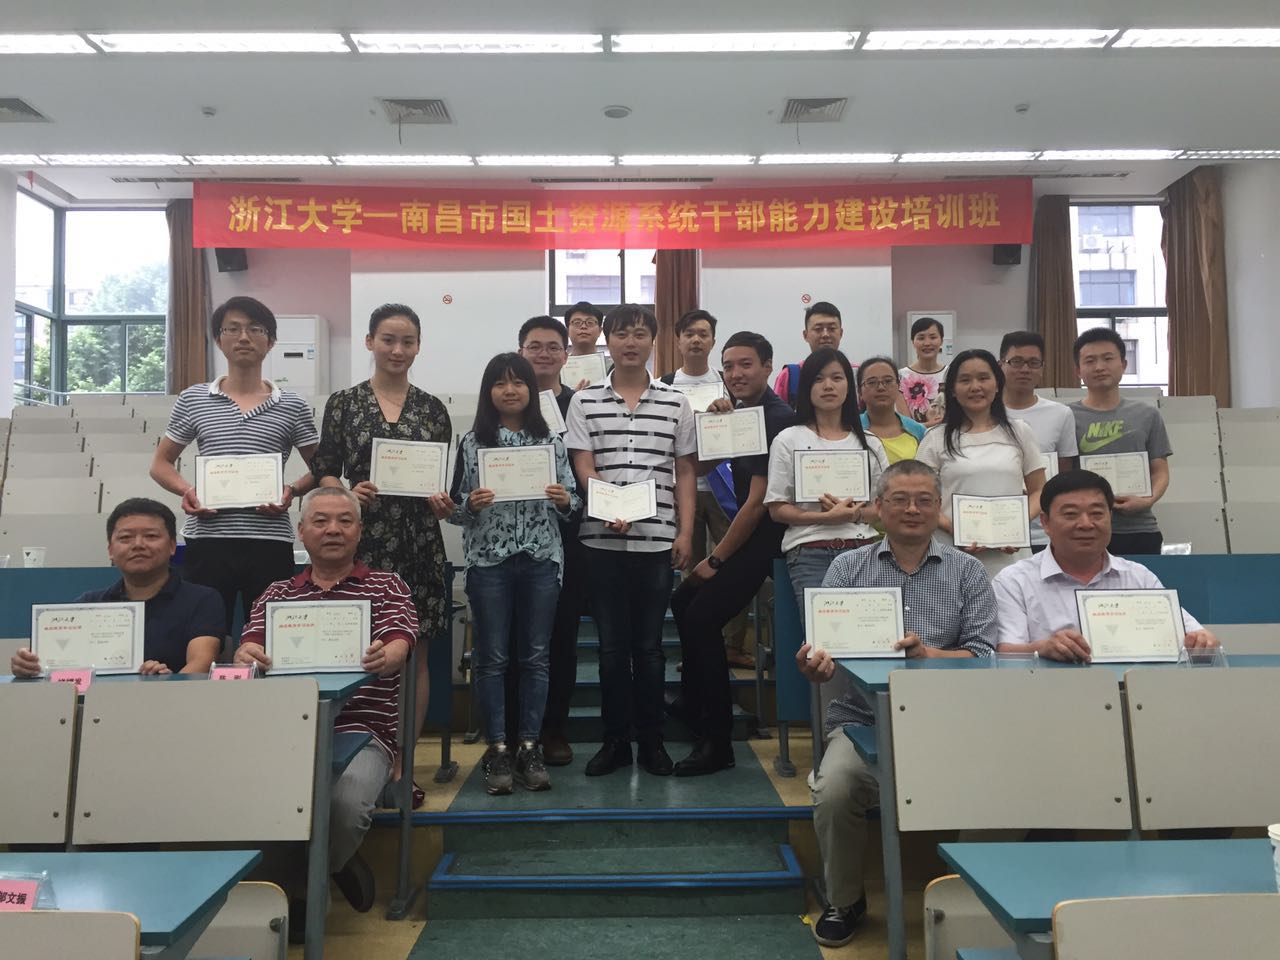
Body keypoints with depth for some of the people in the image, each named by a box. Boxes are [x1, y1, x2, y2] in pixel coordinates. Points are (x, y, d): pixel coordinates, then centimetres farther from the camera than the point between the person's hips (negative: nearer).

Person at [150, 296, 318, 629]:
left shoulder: (292, 406, 6)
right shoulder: (193, 400, 9)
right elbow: (161, 464, 15)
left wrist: (292, 490, -8)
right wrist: (186, 490, -5)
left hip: (271, 544, 0)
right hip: (207, 540, 1)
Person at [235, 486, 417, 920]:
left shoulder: (386, 586, 12)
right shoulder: (276, 593, 21)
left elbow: (399, 646, -6)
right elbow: (250, 648, 4)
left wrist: (383, 657, -32)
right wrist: (246, 656, -23)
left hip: (361, 732, -2)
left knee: (346, 803, -33)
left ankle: (325, 867, 7)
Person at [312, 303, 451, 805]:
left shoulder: (432, 408, 10)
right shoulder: (343, 404, 6)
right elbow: (324, 472, 4)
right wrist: (347, 493, -15)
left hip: (418, 543, 2)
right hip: (360, 542, -1)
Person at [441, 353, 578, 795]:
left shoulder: (551, 441, 6)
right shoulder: (472, 442, 3)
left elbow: (570, 502, 10)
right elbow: (455, 509, 5)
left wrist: (565, 500, -12)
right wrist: (471, 503, -16)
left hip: (541, 559, 1)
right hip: (489, 560, -1)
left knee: (535, 656, 6)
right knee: (492, 657, 3)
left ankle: (529, 749, 17)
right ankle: (497, 751, 13)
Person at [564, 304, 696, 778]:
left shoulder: (676, 403, 8)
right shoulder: (584, 401, 5)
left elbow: (685, 473, 9)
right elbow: (583, 468, -1)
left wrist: (685, 532, 1)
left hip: (657, 540, 0)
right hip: (603, 539, 0)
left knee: (649, 645, 7)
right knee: (612, 644, 7)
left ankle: (651, 740, 20)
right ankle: (616, 739, 19)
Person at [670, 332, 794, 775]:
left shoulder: (777, 419, -17)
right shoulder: (740, 410, 10)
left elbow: (758, 501, -19)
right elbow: (701, 466, 13)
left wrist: (716, 559, -13)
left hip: (766, 536, -10)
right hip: (746, 531, 10)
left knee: (701, 619, -15)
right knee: (683, 602, 16)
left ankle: (717, 742, -4)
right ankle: (695, 708, 33)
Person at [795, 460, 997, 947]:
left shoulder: (967, 572, 10)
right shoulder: (847, 567, 11)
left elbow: (983, 656, 0)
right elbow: (823, 648, 2)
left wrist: (929, 655, -19)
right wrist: (816, 664, -22)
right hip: (862, 721, 0)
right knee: (833, 791, -26)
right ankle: (844, 900, 5)